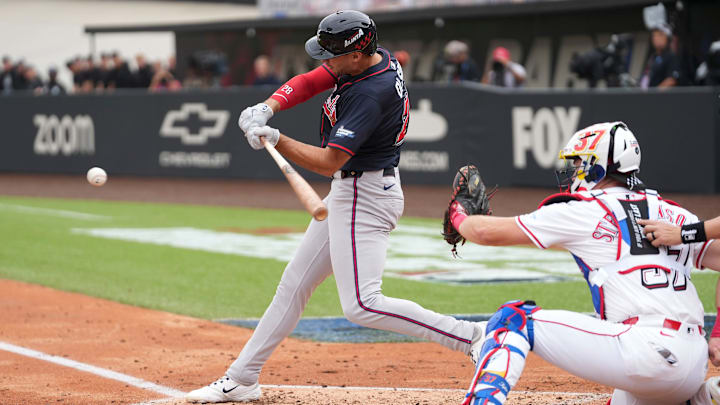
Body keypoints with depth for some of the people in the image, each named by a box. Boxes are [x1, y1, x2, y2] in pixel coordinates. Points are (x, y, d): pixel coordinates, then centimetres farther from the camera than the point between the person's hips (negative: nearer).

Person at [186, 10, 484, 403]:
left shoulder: (372, 93, -27)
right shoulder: (376, 58, 1)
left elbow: (328, 161, -27)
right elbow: (308, 82, 7)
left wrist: (275, 139, -22)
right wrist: (267, 108, -10)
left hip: (365, 197, -10)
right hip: (346, 192, 10)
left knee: (361, 305, -17)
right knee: (295, 282, 15)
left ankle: (471, 337, -14)